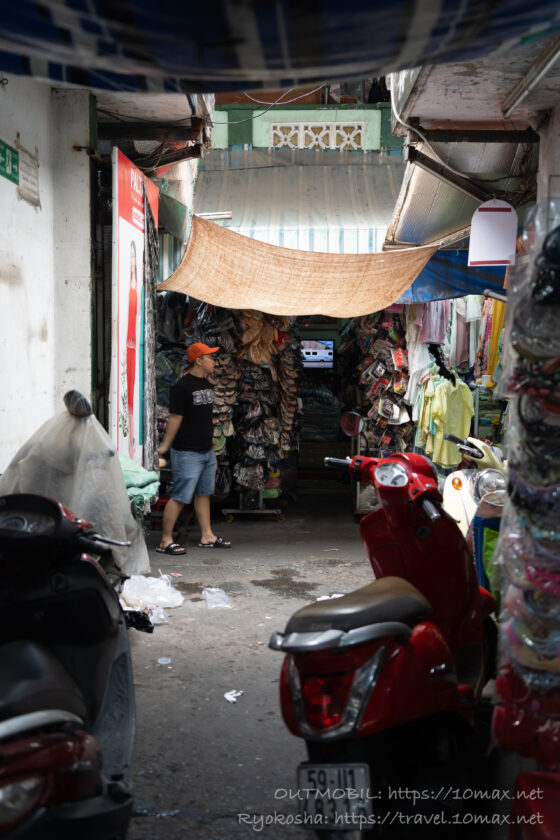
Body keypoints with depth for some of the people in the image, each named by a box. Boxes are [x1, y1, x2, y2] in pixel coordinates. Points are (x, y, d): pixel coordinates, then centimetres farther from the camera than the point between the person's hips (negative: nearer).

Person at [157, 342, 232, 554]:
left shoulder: (205, 383, 13)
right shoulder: (182, 386, -14)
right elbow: (175, 417, -15)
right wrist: (165, 445, -13)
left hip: (207, 450, 9)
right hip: (187, 452, -9)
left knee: (204, 494, 13)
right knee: (180, 497, -7)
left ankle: (207, 537, 21)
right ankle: (165, 541, 0)